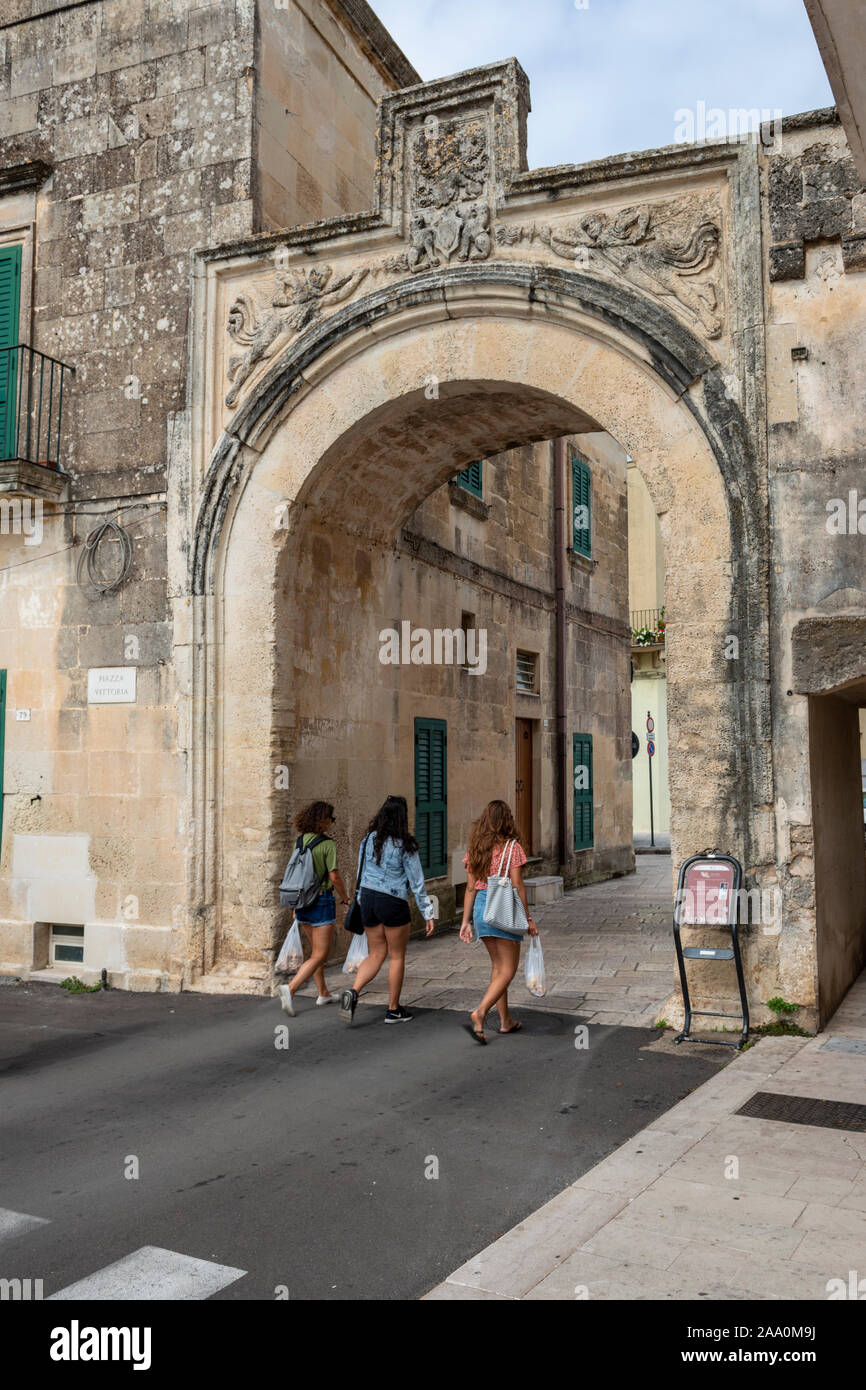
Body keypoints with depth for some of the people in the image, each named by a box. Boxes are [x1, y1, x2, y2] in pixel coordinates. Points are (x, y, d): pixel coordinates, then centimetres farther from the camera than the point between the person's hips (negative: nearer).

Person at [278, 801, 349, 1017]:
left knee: (316, 949, 21)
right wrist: (345, 899, 3)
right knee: (319, 955, -2)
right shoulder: (327, 844, -15)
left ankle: (323, 993, 30)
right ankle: (290, 988, -18)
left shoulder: (300, 841, 4)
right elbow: (334, 877, -14)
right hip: (322, 900, -7)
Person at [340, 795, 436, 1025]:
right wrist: (428, 913, -3)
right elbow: (417, 882, -9)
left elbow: (360, 873, 10)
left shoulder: (368, 840, 2)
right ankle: (393, 1010, 18)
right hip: (393, 903, -5)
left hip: (368, 900, 5)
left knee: (376, 955, 14)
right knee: (397, 957, 10)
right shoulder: (404, 845, -13)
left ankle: (353, 992, -9)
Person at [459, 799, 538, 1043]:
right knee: (507, 970, 1)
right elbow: (517, 886, -11)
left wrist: (466, 921, 10)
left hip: (481, 907, 6)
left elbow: (471, 888, 6)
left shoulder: (475, 848, 5)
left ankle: (505, 1021, 24)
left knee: (497, 966, 18)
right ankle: (479, 1014, -16)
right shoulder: (511, 847, -10)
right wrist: (528, 919, -4)